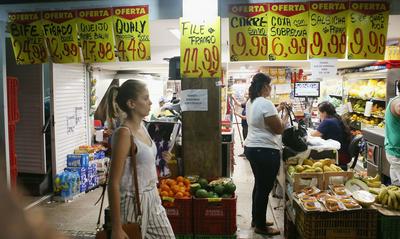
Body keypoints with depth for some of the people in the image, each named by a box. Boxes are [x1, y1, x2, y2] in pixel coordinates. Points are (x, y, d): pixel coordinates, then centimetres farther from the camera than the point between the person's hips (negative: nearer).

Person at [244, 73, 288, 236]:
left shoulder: (250, 102, 9)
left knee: (259, 185, 20)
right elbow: (279, 129, -16)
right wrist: (285, 116, 0)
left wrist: (278, 110, 19)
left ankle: (256, 219, 32)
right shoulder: (266, 103, -20)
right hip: (266, 151, -10)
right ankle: (261, 226, 13)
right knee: (264, 188, 1)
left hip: (252, 148, 10)